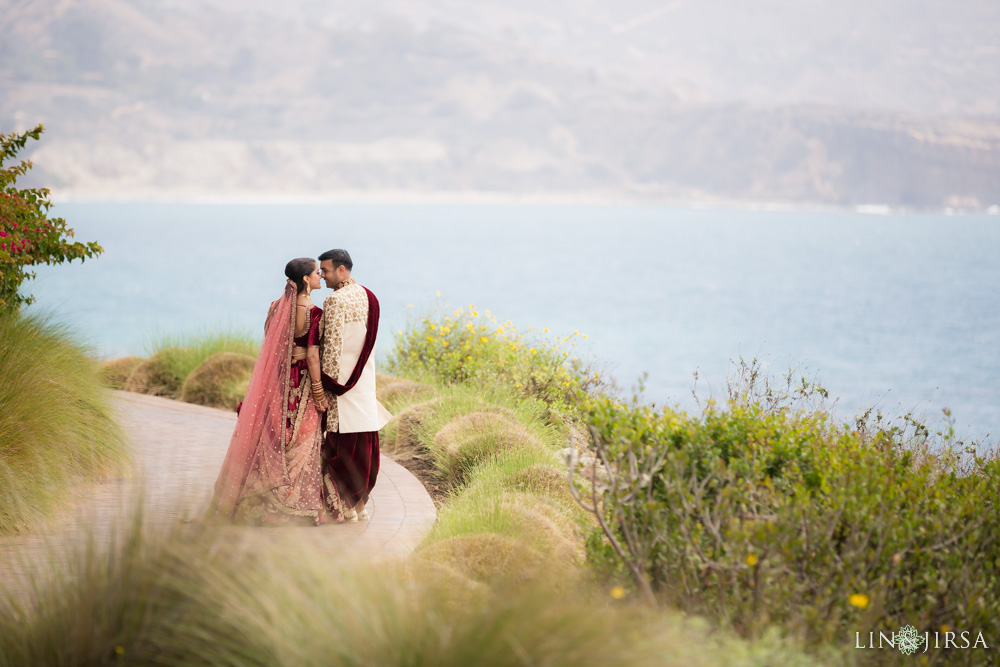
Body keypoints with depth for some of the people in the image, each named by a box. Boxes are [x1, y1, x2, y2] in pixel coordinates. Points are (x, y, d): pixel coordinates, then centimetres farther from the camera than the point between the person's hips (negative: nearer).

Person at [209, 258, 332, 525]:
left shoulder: (276, 307, 2)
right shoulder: (314, 313, -15)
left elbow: (269, 346, 6)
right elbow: (313, 355, -17)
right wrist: (318, 393, -11)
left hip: (276, 381, 5)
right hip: (303, 383, -5)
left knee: (271, 440, 14)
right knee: (300, 444, 3)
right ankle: (298, 506, 5)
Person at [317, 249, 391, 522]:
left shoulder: (336, 300, -16)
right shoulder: (368, 297, 10)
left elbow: (333, 345, -18)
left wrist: (326, 382, -13)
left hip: (341, 377, -8)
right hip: (365, 379, 8)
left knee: (340, 442, -2)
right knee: (363, 442, 10)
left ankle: (345, 507, 0)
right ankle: (360, 503, 16)